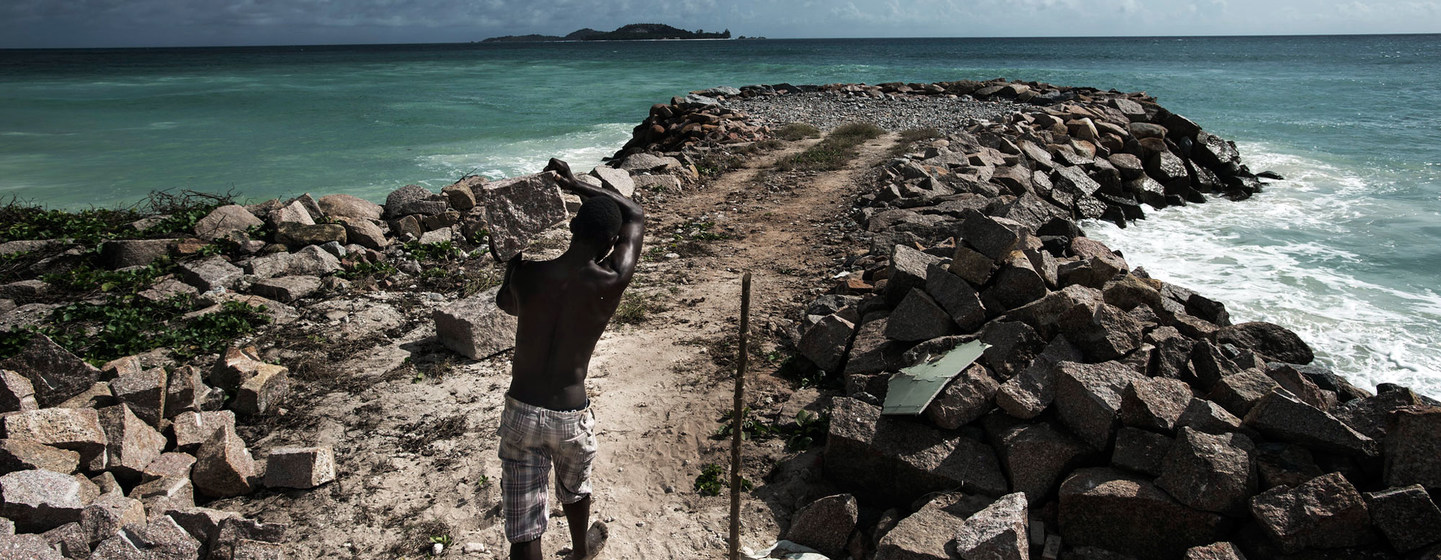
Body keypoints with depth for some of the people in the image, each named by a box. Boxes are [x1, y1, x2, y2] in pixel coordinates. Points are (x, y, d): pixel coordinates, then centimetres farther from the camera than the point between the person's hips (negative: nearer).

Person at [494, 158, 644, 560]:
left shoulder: (527, 274, -12)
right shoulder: (612, 282, -15)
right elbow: (636, 216, 2)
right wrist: (575, 185, 9)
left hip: (521, 412, 0)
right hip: (570, 416, 0)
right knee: (574, 488, 32)